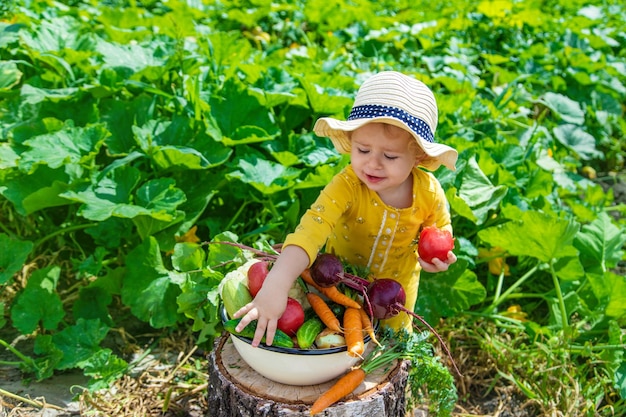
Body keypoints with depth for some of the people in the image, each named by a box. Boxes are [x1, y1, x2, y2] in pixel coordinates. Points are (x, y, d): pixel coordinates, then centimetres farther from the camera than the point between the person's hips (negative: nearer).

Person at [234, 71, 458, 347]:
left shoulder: (429, 192, -24)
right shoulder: (347, 186, -36)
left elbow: (440, 229, -3)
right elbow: (311, 230, -51)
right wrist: (276, 284, -65)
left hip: (397, 284, 2)